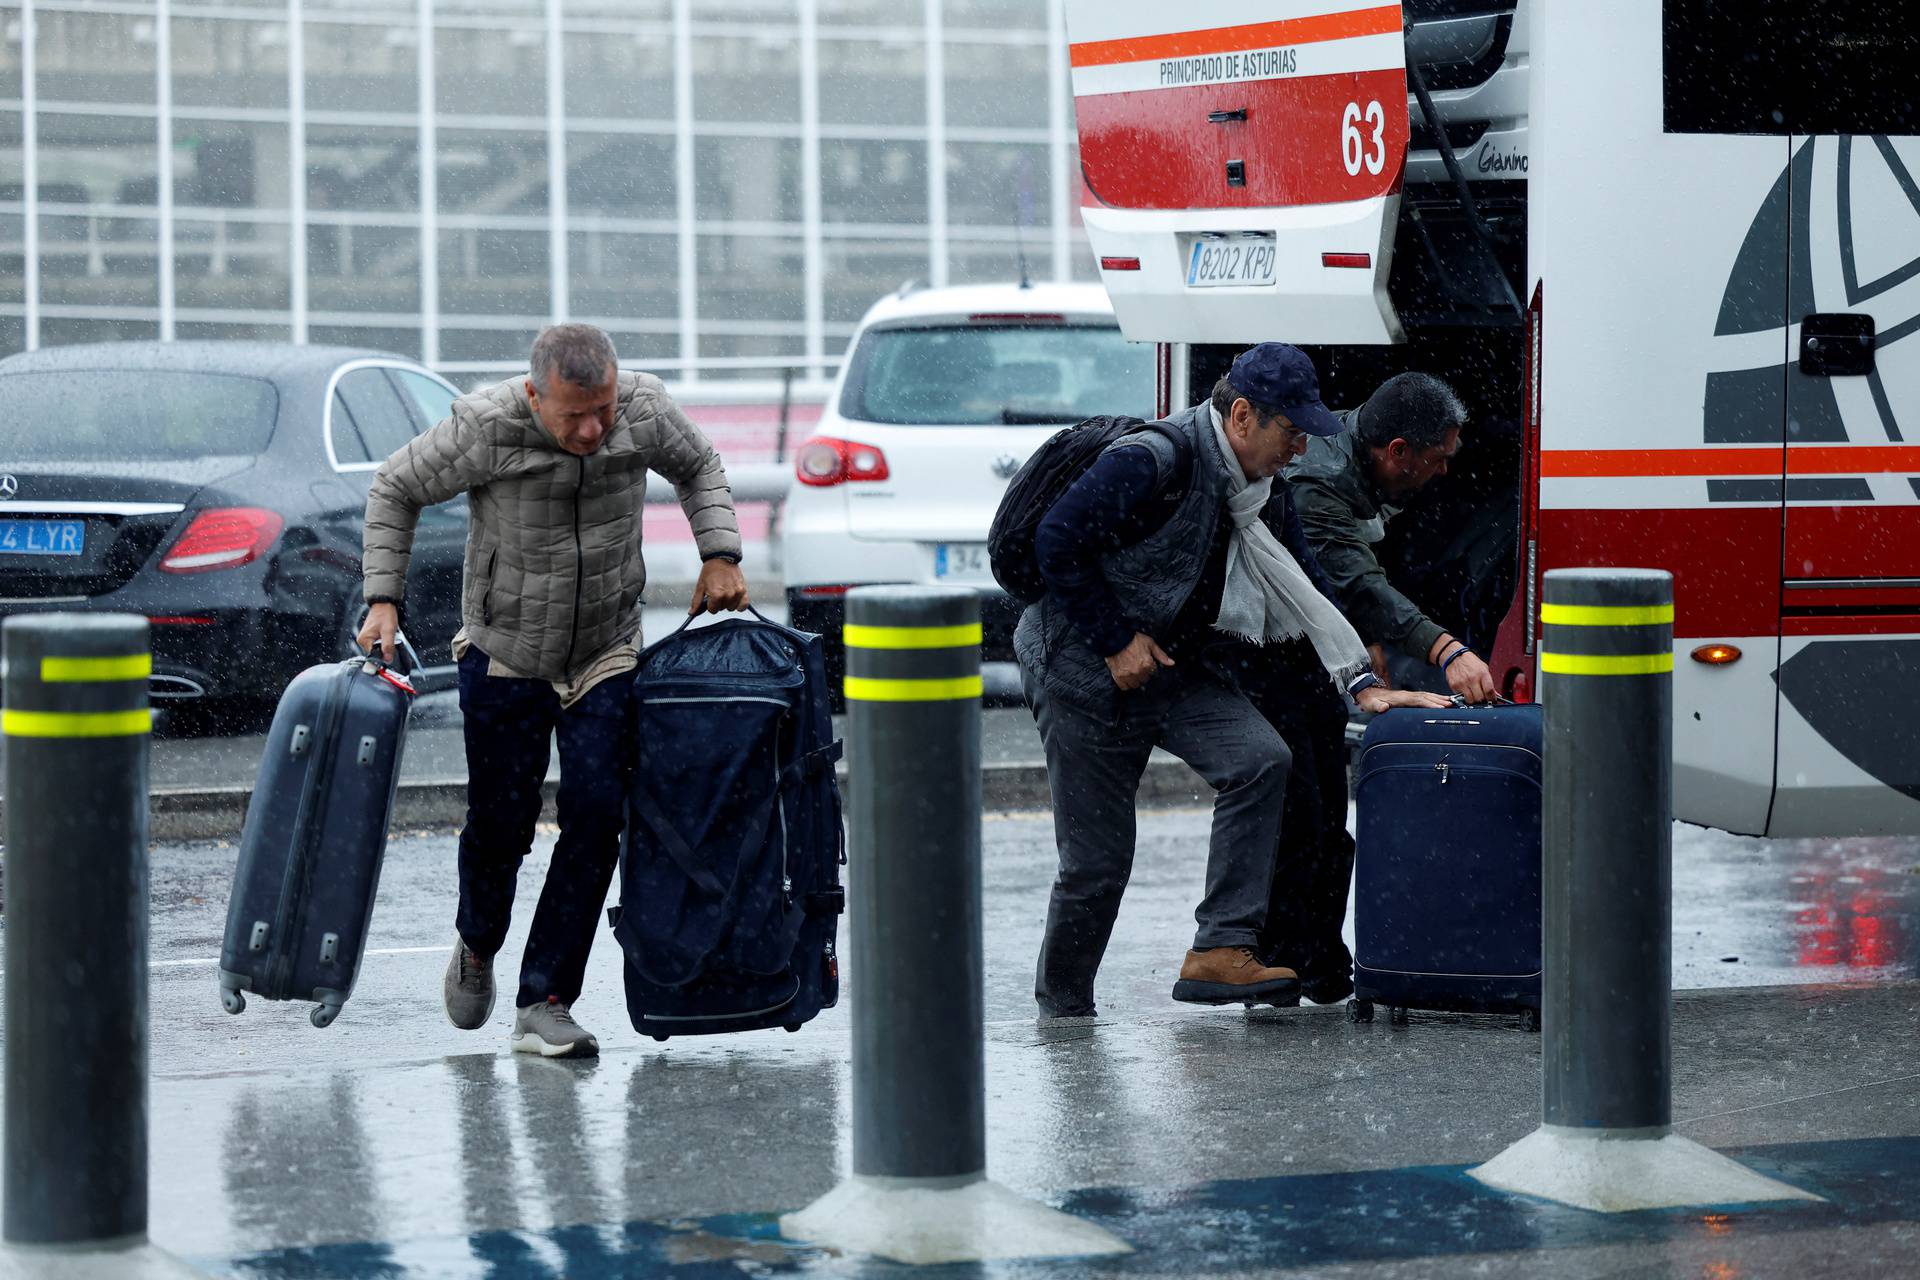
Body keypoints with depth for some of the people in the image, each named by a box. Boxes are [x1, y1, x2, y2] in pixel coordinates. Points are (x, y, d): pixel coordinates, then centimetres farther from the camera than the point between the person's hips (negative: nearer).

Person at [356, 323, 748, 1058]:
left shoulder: (645, 411, -16)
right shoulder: (484, 429, -24)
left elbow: (698, 467, 7)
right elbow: (397, 489, -7)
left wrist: (720, 554, -6)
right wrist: (383, 598, -13)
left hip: (607, 655, 2)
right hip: (505, 656, -2)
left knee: (595, 816, -11)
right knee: (500, 824, 3)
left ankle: (544, 1005, -5)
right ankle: (477, 947, 36)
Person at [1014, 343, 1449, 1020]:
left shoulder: (1261, 493, 6)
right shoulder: (1153, 462, -21)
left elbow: (1299, 601, 9)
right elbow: (1057, 542, -23)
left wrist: (1361, 684, -3)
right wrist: (1116, 642, -19)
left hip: (1170, 660, 7)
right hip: (1081, 660, -7)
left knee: (1261, 760, -17)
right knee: (1096, 859, -5)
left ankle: (1220, 951, -18)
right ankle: (1061, 1011, 14)